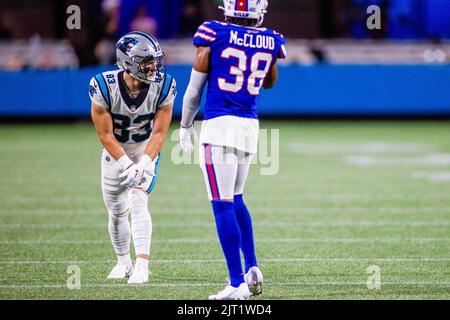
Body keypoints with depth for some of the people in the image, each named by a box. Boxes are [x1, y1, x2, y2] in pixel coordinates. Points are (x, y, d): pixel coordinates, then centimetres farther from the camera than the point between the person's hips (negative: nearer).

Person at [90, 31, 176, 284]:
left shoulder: (163, 87, -23)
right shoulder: (105, 87, -26)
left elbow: (159, 133, -17)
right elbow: (105, 135, -19)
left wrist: (143, 165, -29)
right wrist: (126, 166, -26)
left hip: (146, 149, -1)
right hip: (115, 150, 1)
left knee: (138, 203, -20)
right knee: (117, 212, 9)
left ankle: (142, 265, -25)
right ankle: (123, 261, 33)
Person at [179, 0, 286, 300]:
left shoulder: (214, 34, -6)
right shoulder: (270, 42, 4)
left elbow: (195, 88, 3)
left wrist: (186, 125, 17)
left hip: (219, 126, -5)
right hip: (250, 126, 5)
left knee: (223, 204, -4)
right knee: (235, 198, 22)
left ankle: (238, 283, -8)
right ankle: (252, 268, 14)